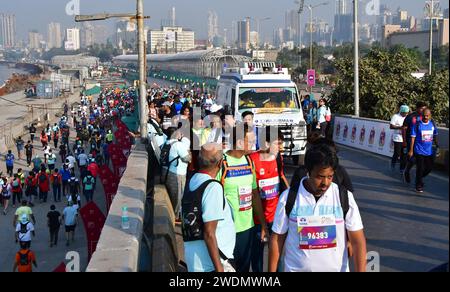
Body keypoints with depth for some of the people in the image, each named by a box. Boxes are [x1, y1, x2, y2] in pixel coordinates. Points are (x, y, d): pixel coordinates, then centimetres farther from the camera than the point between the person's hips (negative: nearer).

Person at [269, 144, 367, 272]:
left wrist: (360, 271, -14)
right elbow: (277, 238, -1)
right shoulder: (289, 198, -9)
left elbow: (358, 241, -6)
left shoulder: (345, 198, -8)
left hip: (336, 269, 1)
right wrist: (272, 271, 0)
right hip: (296, 269, 0)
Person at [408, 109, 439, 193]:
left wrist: (437, 146, 12)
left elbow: (435, 136, 15)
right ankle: (418, 185, 12)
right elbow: (413, 137, -9)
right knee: (420, 168, -3)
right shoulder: (417, 125, -11)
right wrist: (411, 150, -11)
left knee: (429, 167, 11)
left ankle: (419, 178, 36)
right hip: (419, 150, -5)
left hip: (429, 151, 5)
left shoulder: (432, 124, 2)